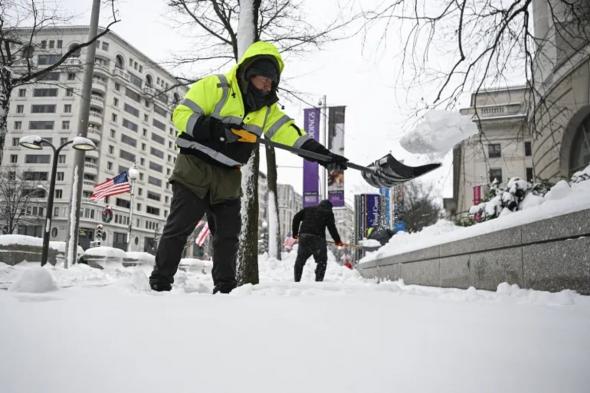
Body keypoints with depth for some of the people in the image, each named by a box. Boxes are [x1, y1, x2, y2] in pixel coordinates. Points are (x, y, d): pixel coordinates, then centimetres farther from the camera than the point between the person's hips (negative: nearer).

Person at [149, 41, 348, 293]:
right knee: (178, 228, -4)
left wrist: (322, 153, -11)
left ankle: (225, 287, 18)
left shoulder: (267, 107, 10)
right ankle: (160, 282, 6)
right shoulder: (215, 86, -9)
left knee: (228, 234, 7)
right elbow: (181, 114, -13)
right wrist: (213, 129, -29)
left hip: (228, 178, 6)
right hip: (195, 168, -6)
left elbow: (289, 132, 1)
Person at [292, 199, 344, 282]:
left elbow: (296, 218, 14)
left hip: (303, 237, 4)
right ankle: (318, 280, 0)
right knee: (322, 261, 9)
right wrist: (337, 240, 10)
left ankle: (296, 281, 16)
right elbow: (331, 228, 1)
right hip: (317, 238, -4)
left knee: (300, 260, 15)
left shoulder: (307, 209, 23)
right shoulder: (328, 213, 11)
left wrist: (295, 233, 20)